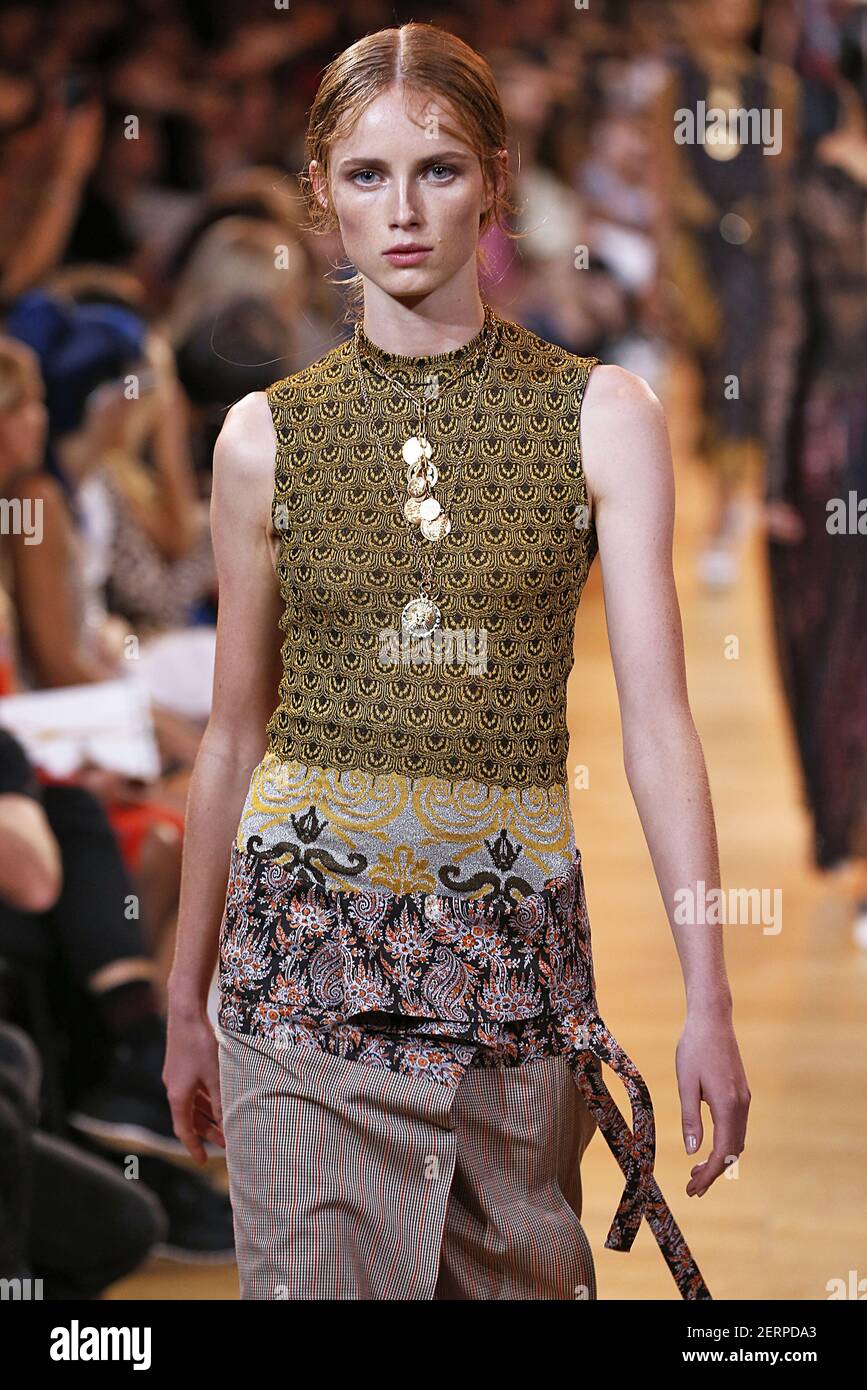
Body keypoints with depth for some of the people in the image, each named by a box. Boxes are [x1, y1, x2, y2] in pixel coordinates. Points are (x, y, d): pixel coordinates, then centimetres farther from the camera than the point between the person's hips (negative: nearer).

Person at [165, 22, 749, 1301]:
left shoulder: (602, 417, 0)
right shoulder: (265, 437, 3)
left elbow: (656, 720, -2)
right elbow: (234, 737, 11)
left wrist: (708, 997, -7)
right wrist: (185, 999, 15)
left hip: (513, 941, 0)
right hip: (306, 939, 0)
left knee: (523, 1277, 8)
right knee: (313, 1278, -2)